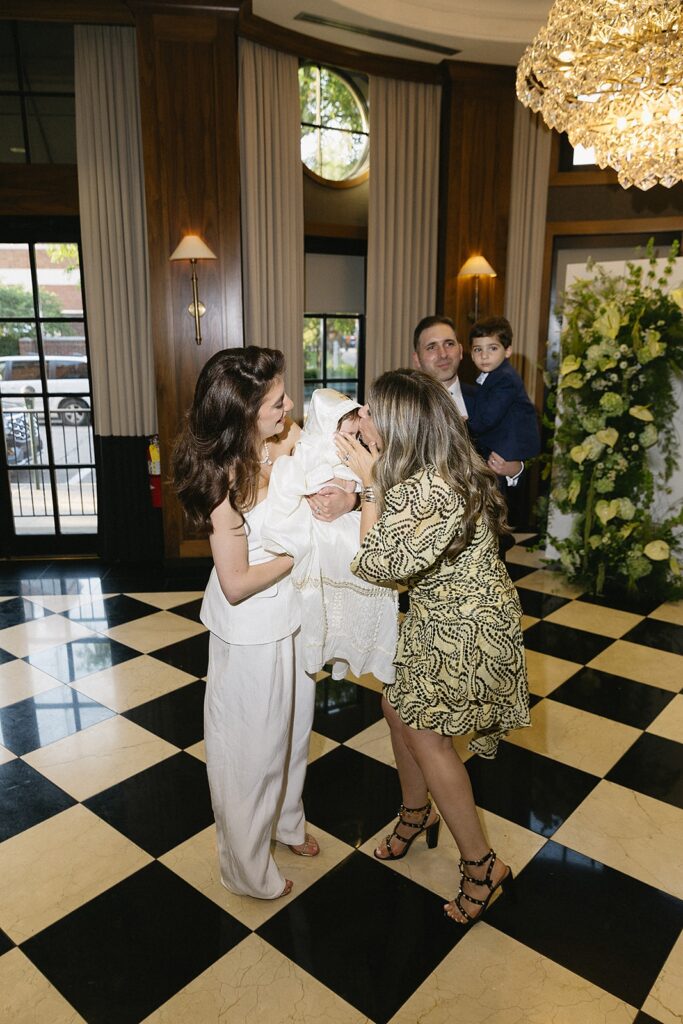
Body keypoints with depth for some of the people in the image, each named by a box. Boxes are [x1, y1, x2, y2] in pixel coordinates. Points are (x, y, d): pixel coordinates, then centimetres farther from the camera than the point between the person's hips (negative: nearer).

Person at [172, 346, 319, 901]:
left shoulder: (286, 440, -8)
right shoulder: (228, 478, -29)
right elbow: (236, 584, -25)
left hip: (290, 616, 7)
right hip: (251, 633, -7)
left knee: (293, 726, 27)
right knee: (250, 748, 14)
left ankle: (286, 820, 55)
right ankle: (248, 870, 40)